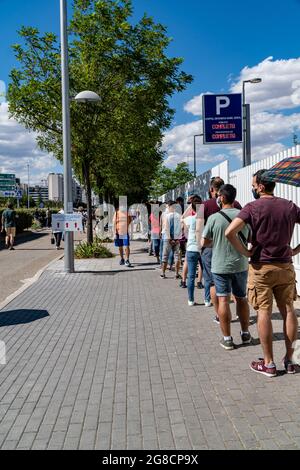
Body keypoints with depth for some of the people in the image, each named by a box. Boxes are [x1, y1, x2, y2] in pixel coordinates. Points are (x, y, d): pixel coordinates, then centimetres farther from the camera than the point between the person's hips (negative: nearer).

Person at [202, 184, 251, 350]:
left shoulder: (214, 218, -11)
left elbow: (204, 242, -3)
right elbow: (251, 239, 9)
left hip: (220, 266, -3)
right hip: (240, 264, 3)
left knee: (223, 300, 3)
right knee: (241, 298, 16)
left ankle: (227, 339, 7)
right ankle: (245, 334, 27)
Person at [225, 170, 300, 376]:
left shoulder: (253, 207, -9)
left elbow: (230, 232, -22)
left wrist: (246, 252, -10)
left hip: (261, 268, -4)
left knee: (264, 312, 2)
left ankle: (269, 363, 8)